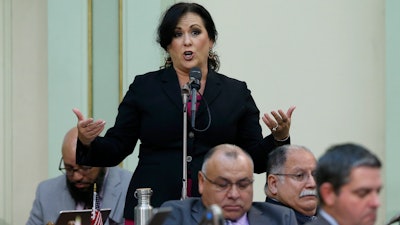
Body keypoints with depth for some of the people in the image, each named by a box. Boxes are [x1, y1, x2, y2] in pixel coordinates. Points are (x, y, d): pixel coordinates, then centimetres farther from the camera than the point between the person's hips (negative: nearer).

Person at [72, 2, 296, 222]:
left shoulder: (236, 92, 9)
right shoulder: (144, 87, 8)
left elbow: (256, 160, 8)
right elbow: (115, 151, 7)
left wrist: (279, 138, -10)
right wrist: (89, 142, -13)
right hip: (151, 212, 0)